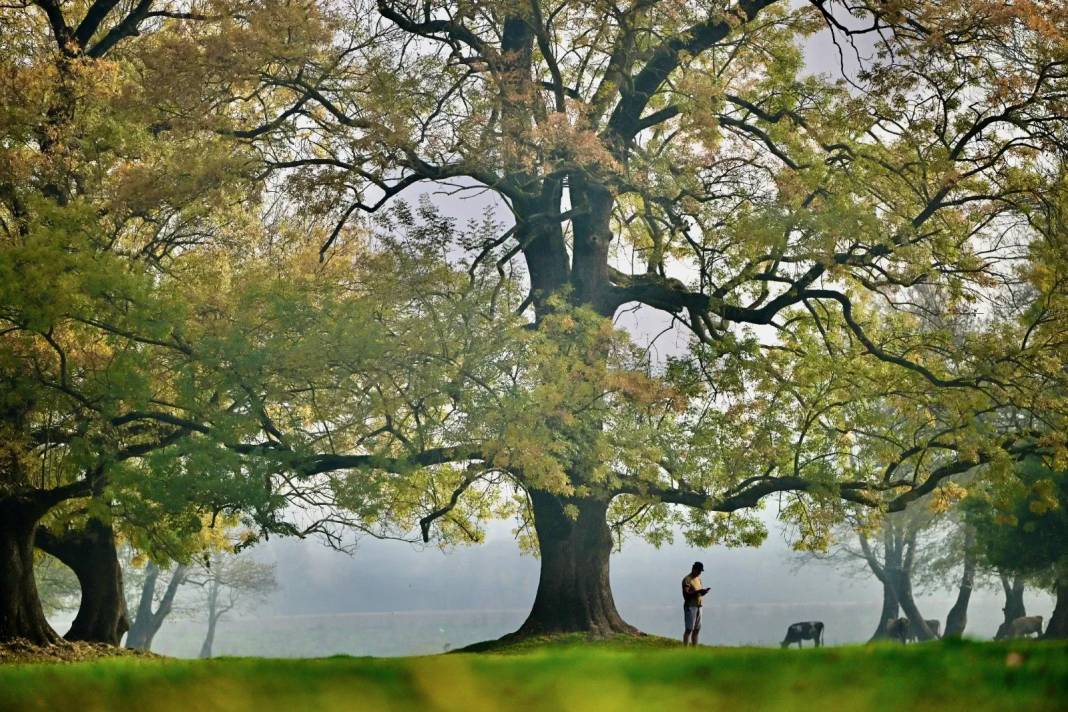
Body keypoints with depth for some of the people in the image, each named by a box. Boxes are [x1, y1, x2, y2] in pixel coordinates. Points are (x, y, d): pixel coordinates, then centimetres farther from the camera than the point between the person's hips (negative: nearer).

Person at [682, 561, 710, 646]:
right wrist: (697, 592, -27)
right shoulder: (687, 580, -9)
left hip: (698, 606, 8)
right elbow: (686, 594, -18)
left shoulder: (698, 579, 17)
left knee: (697, 629, 8)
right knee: (689, 629, -10)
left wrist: (703, 592, 0)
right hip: (690, 606, -8)